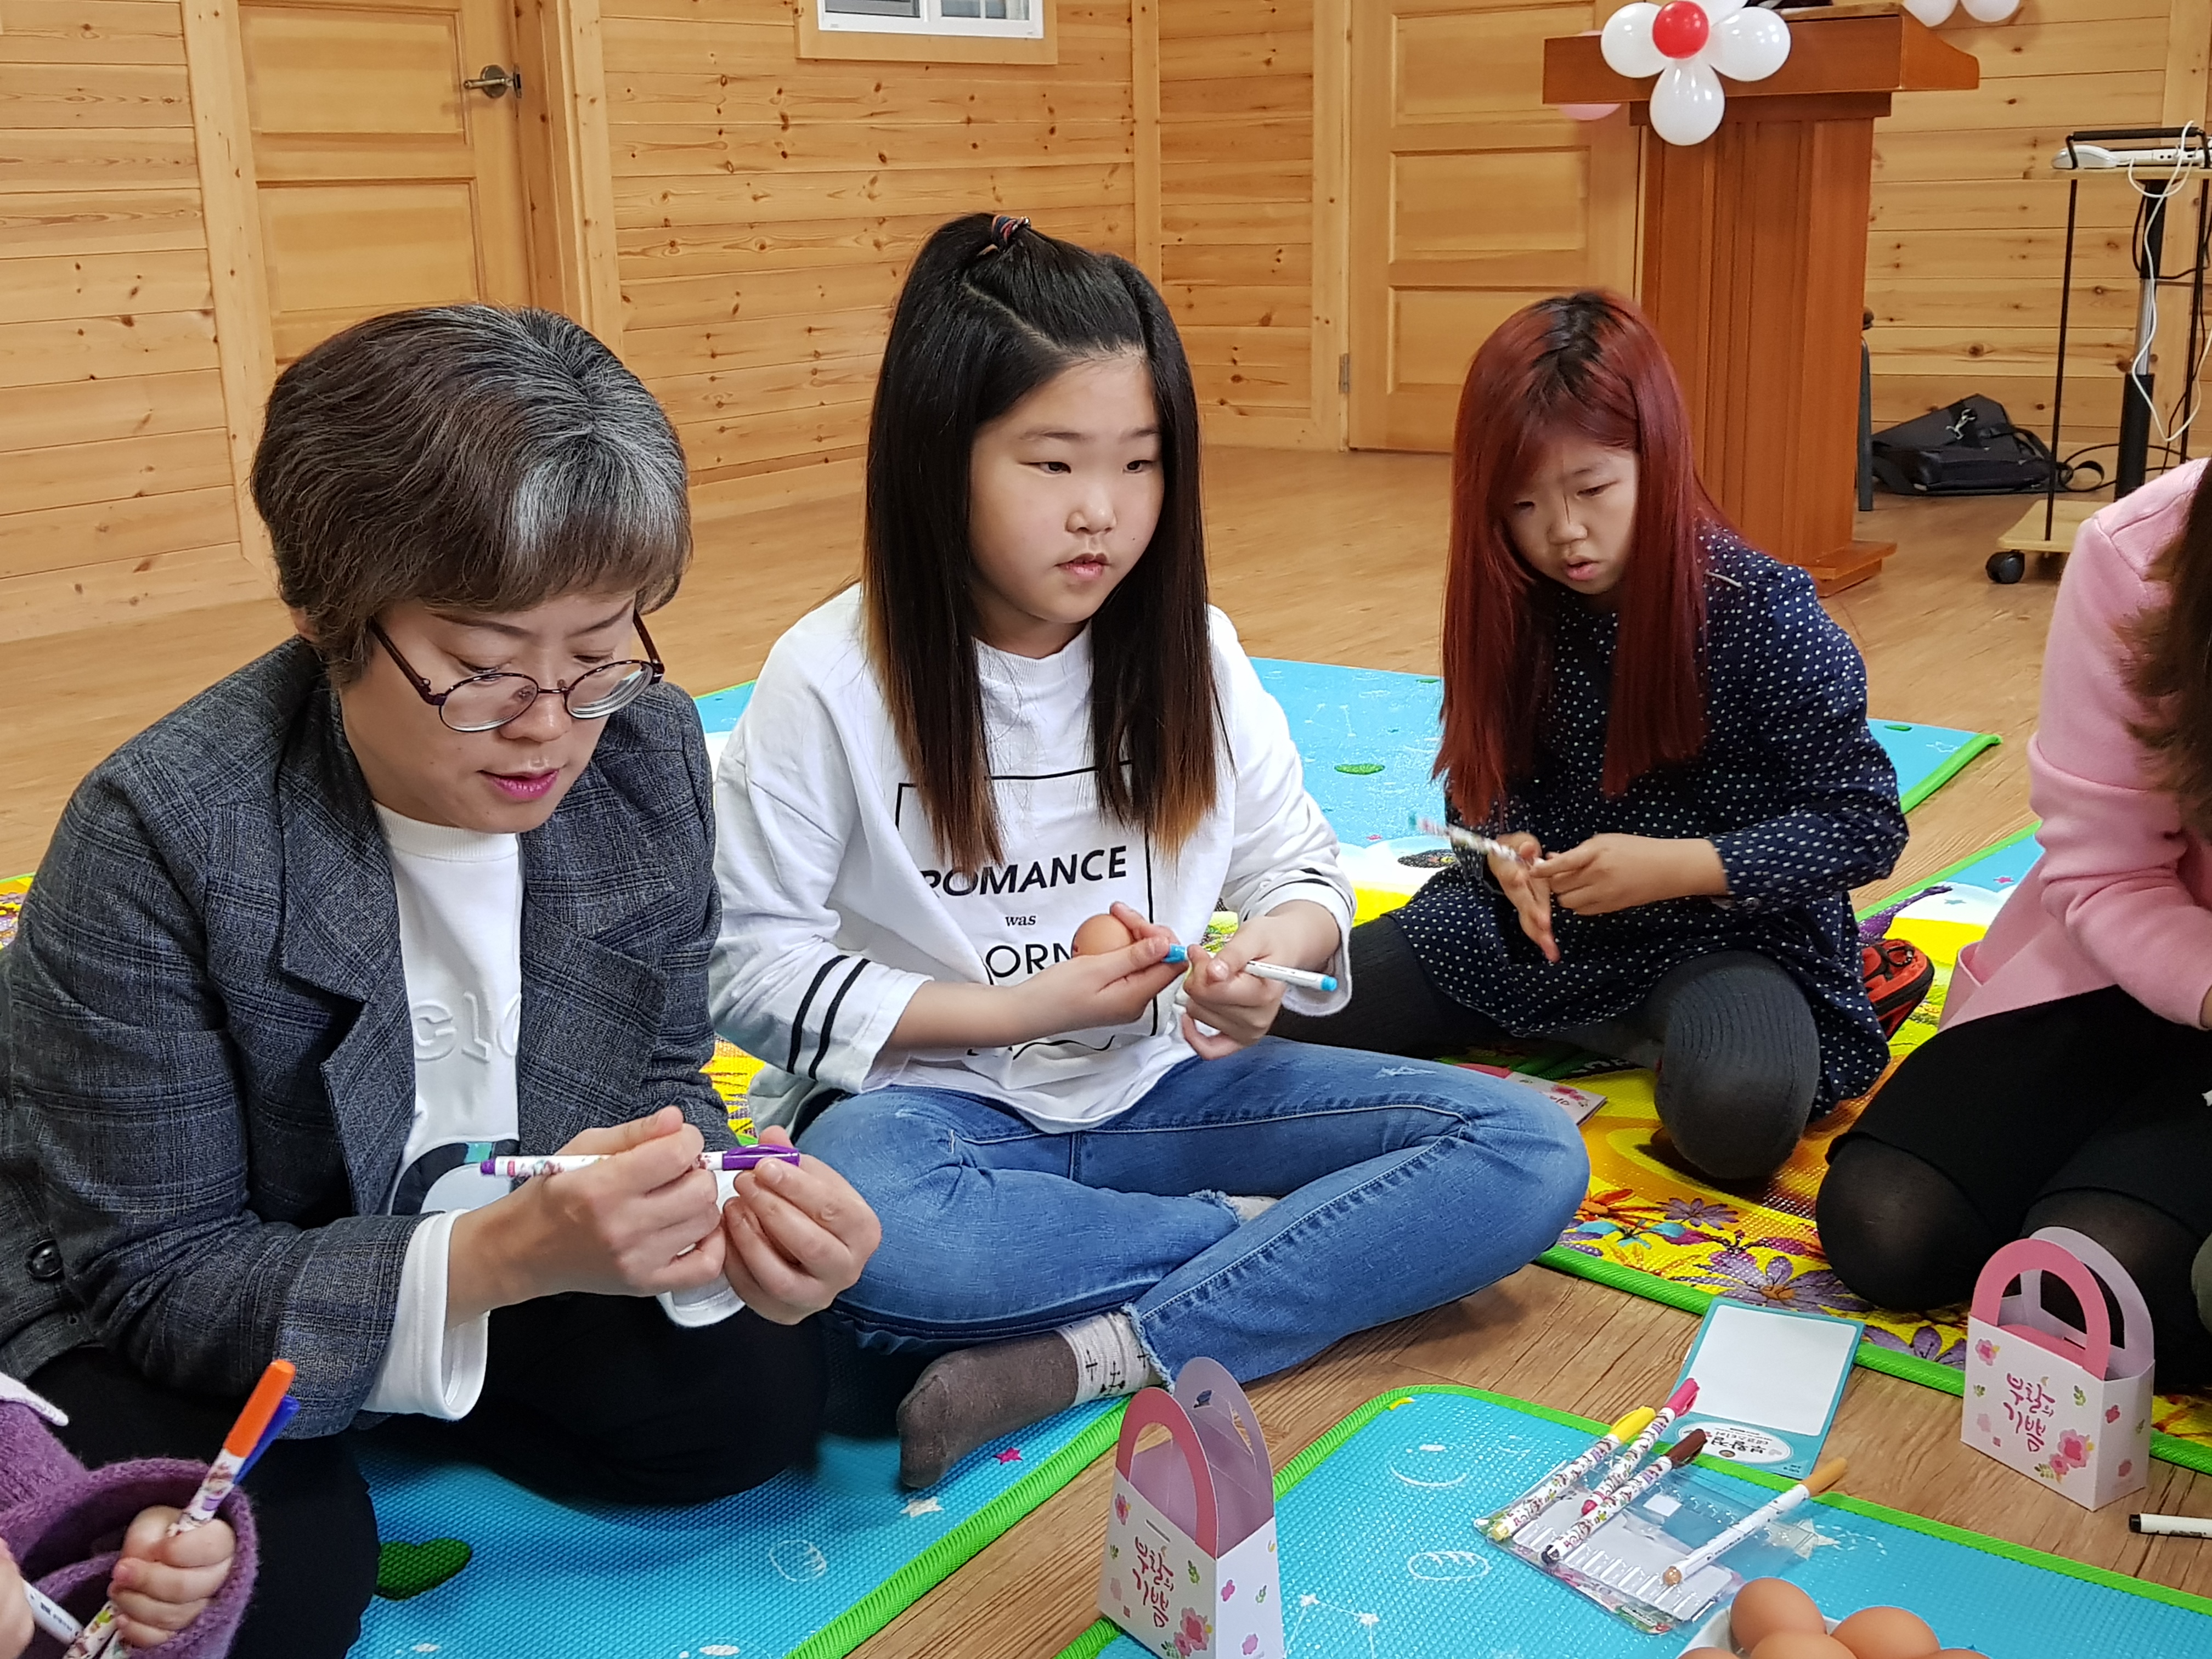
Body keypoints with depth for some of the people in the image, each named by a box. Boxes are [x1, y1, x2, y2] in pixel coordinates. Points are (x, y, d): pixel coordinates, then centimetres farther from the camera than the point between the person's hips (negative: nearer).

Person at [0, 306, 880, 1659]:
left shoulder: (650, 755, -15)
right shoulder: (162, 835, -29)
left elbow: (661, 1081, -3)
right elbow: (158, 1278, -25)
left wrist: (723, 1219, -27)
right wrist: (496, 1257, -40)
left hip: (510, 1255, 5)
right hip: (175, 1326, -5)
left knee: (760, 1394, -12)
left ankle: (367, 1426, 7)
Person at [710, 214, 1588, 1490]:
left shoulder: (1191, 649, 1)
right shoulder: (831, 681, -10)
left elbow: (1300, 868, 8)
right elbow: (752, 968, -8)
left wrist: (1272, 950, -17)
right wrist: (1017, 1007, -15)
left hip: (1158, 1085, 4)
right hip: (938, 1102, -3)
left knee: (1533, 1152, -15)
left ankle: (1094, 1356, -26)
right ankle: (1301, 1246, -17)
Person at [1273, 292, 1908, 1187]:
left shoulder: (1764, 616, -17)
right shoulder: (1520, 606, -3)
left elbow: (1864, 823, -13)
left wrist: (1675, 865, -24)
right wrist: (1510, 850, -15)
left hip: (1728, 931, -5)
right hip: (1544, 919, 6)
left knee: (1736, 1112, -38)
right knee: (1291, 1008, -7)